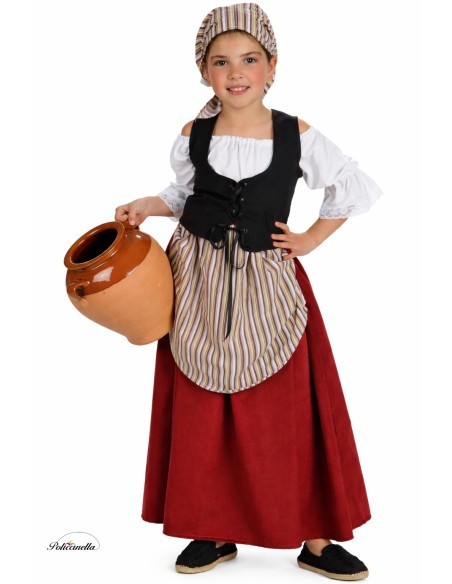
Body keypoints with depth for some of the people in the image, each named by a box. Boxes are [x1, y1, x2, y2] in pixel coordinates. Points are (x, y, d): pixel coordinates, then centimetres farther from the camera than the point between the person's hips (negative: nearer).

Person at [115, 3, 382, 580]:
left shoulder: (297, 135, -6)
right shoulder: (192, 137, -1)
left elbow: (356, 188, 5)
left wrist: (310, 239, 1)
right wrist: (147, 206, -1)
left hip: (266, 284, -2)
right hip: (198, 281, 2)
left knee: (289, 410, 2)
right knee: (201, 411, 8)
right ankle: (215, 531, 26)